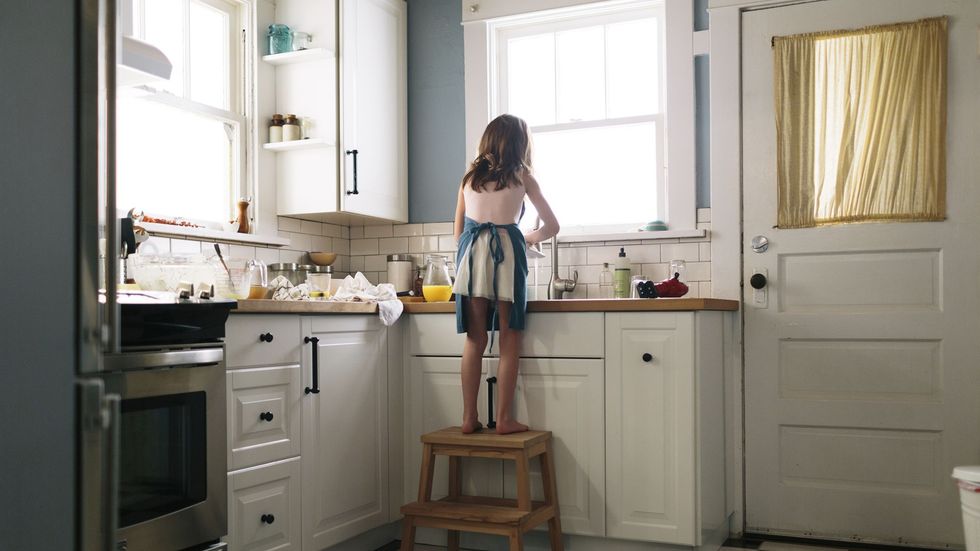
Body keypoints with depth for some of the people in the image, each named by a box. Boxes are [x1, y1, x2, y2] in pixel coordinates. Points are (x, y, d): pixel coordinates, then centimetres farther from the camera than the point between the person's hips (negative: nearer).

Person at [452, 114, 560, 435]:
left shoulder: (469, 176, 19)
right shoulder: (521, 175, 12)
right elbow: (552, 226, 15)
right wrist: (531, 238, 34)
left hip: (472, 252, 3)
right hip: (506, 251, -3)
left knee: (475, 340, 6)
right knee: (509, 340, 2)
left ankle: (469, 418, 5)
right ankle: (504, 418, 0)